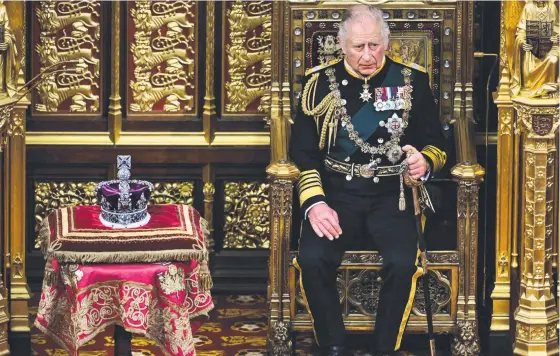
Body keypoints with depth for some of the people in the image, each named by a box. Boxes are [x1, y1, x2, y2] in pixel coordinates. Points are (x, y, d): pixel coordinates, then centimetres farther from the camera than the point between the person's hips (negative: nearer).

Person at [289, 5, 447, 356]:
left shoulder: (412, 82, 5)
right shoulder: (321, 82, 5)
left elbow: (435, 143, 11)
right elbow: (302, 151, 5)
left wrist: (424, 162, -14)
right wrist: (314, 203, -11)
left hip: (391, 196, 0)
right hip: (337, 195, 1)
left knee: (403, 263, -30)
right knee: (312, 259, -28)